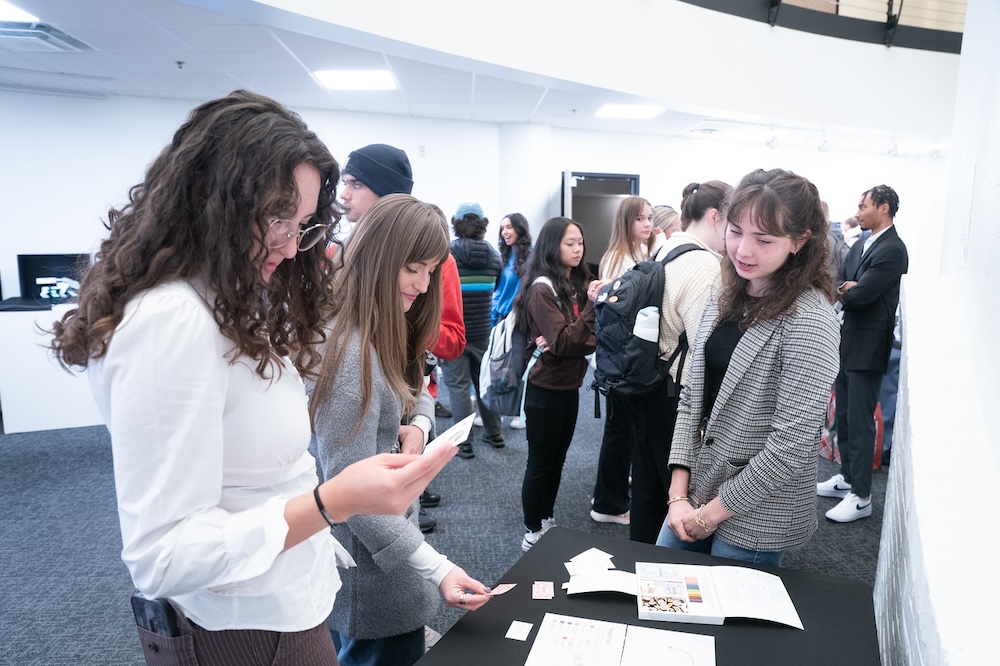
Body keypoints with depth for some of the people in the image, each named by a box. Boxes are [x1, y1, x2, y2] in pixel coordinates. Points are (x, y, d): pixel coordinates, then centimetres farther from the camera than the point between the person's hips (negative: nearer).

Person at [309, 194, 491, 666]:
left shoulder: (385, 334, 3)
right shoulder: (349, 350, -28)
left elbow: (418, 392, 14)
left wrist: (417, 427, -9)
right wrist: (437, 569, -33)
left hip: (388, 527, 9)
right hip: (368, 565, -9)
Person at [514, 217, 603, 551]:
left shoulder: (578, 283, 7)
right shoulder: (542, 288, -15)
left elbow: (591, 338, 2)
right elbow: (563, 342, -24)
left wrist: (564, 343, -17)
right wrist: (591, 304, -30)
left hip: (569, 386, 7)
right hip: (545, 388, -7)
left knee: (557, 459, 17)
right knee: (540, 462, 4)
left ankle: (547, 522, 32)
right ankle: (532, 532, 18)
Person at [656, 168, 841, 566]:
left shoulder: (809, 321, -20)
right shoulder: (725, 302, 2)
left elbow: (791, 444, -23)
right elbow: (691, 398, 3)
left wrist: (712, 512, -14)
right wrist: (678, 495, -4)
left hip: (756, 522, -6)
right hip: (694, 494, 7)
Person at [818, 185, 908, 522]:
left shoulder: (893, 250, -16)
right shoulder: (860, 245, 12)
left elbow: (859, 295, -22)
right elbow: (840, 285, 9)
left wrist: (845, 291, -2)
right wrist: (848, 288, -11)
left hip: (867, 346, -8)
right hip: (846, 342, 9)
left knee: (860, 421, -3)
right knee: (843, 415, 16)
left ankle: (861, 497, 7)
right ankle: (847, 477, 30)